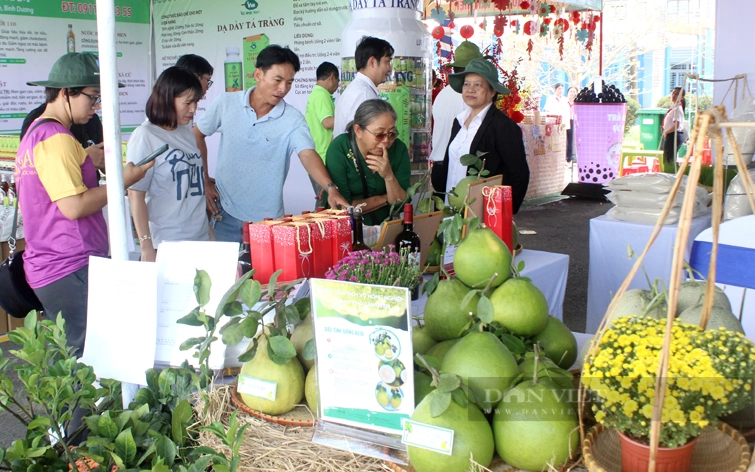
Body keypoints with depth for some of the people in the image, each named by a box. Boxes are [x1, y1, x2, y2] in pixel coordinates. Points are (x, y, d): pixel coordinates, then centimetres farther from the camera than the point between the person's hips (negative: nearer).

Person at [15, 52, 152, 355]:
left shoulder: (35, 134, 18)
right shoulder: (57, 139, -14)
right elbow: (74, 207, -21)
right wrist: (124, 180, -12)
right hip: (72, 270, -10)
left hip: (47, 269, 10)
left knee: (68, 358, 13)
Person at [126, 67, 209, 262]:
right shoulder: (144, 137, -9)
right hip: (166, 246, -6)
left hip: (200, 239, 6)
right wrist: (146, 247, -14)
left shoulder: (186, 132, 10)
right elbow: (135, 195, -11)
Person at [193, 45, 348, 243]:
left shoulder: (292, 119, -10)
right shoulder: (226, 103, -4)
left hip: (268, 220, -1)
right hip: (226, 214, 1)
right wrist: (205, 182, 4)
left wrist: (331, 188, -41)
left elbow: (308, 155, -23)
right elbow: (197, 135, 9)